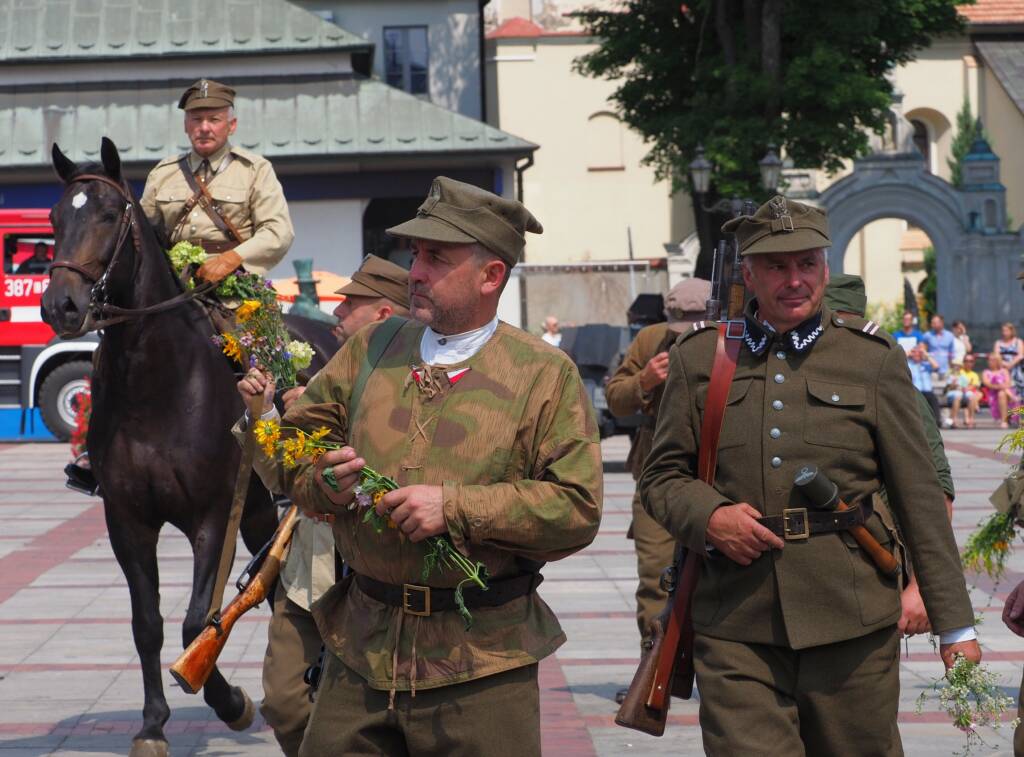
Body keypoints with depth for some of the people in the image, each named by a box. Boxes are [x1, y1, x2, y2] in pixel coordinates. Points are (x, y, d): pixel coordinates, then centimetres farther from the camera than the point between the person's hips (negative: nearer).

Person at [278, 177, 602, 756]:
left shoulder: (544, 375, -3)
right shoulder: (372, 350, 11)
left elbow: (578, 509, -11)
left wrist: (455, 507, -19)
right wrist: (324, 481, -8)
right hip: (362, 646, 4)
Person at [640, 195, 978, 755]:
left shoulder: (874, 358, 7)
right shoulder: (697, 358, 10)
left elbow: (920, 498, 6)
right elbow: (660, 476, 14)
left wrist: (955, 626, 3)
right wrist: (709, 517, -9)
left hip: (851, 625, 0)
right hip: (736, 629, 0)